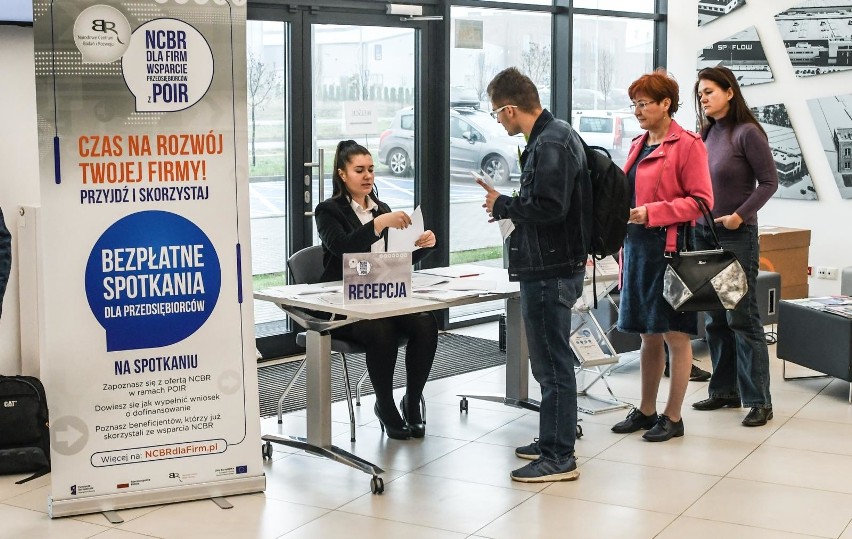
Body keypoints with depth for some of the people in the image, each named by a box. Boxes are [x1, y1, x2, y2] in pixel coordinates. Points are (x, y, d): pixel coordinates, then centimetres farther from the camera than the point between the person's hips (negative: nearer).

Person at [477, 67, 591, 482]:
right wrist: (509, 207, 10)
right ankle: (553, 441, 29)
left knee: (552, 363, -4)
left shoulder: (551, 144, -18)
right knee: (549, 361, 18)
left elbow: (549, 208, -25)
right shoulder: (552, 135, 14)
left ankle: (559, 457, 4)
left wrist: (503, 205, -11)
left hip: (550, 272, -11)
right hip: (548, 267, 11)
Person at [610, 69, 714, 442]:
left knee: (675, 335, 2)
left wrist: (651, 213, -19)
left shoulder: (687, 145, -9)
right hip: (637, 247, 8)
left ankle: (673, 417, 10)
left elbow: (701, 201, -14)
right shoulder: (639, 145, 15)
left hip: (670, 247, -8)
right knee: (648, 335, 15)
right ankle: (646, 411, 24)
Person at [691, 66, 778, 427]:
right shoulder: (707, 133, 9)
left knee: (742, 318, -6)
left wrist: (740, 215, -15)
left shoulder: (747, 132, -10)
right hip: (703, 233, 7)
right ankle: (724, 391, 21)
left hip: (736, 235, -7)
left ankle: (759, 401, 0)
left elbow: (769, 181, -9)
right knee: (715, 319, 11)